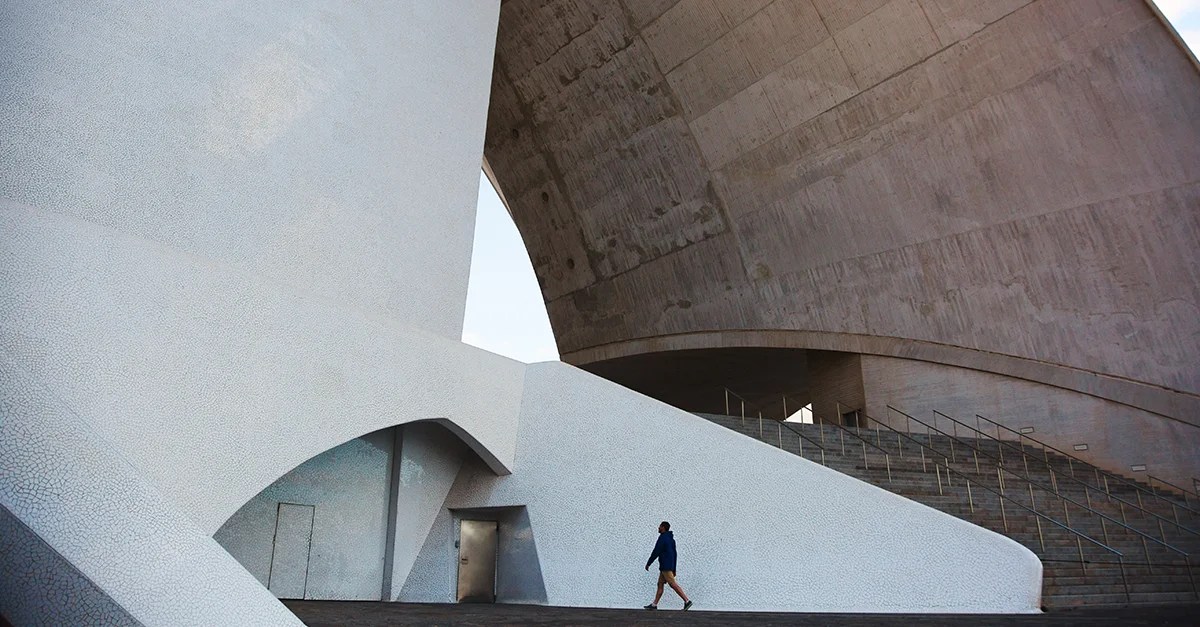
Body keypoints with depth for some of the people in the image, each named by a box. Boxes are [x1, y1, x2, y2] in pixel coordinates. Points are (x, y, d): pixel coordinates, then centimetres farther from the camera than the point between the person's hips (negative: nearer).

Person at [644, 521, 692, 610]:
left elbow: (656, 552, -15)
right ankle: (654, 605, 11)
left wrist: (648, 563, -6)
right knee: (660, 584, 10)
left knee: (673, 584, -10)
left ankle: (687, 601, -12)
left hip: (666, 567, -10)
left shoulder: (663, 537, -12)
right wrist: (674, 569, 21)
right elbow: (675, 555, 19)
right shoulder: (671, 539, 17)